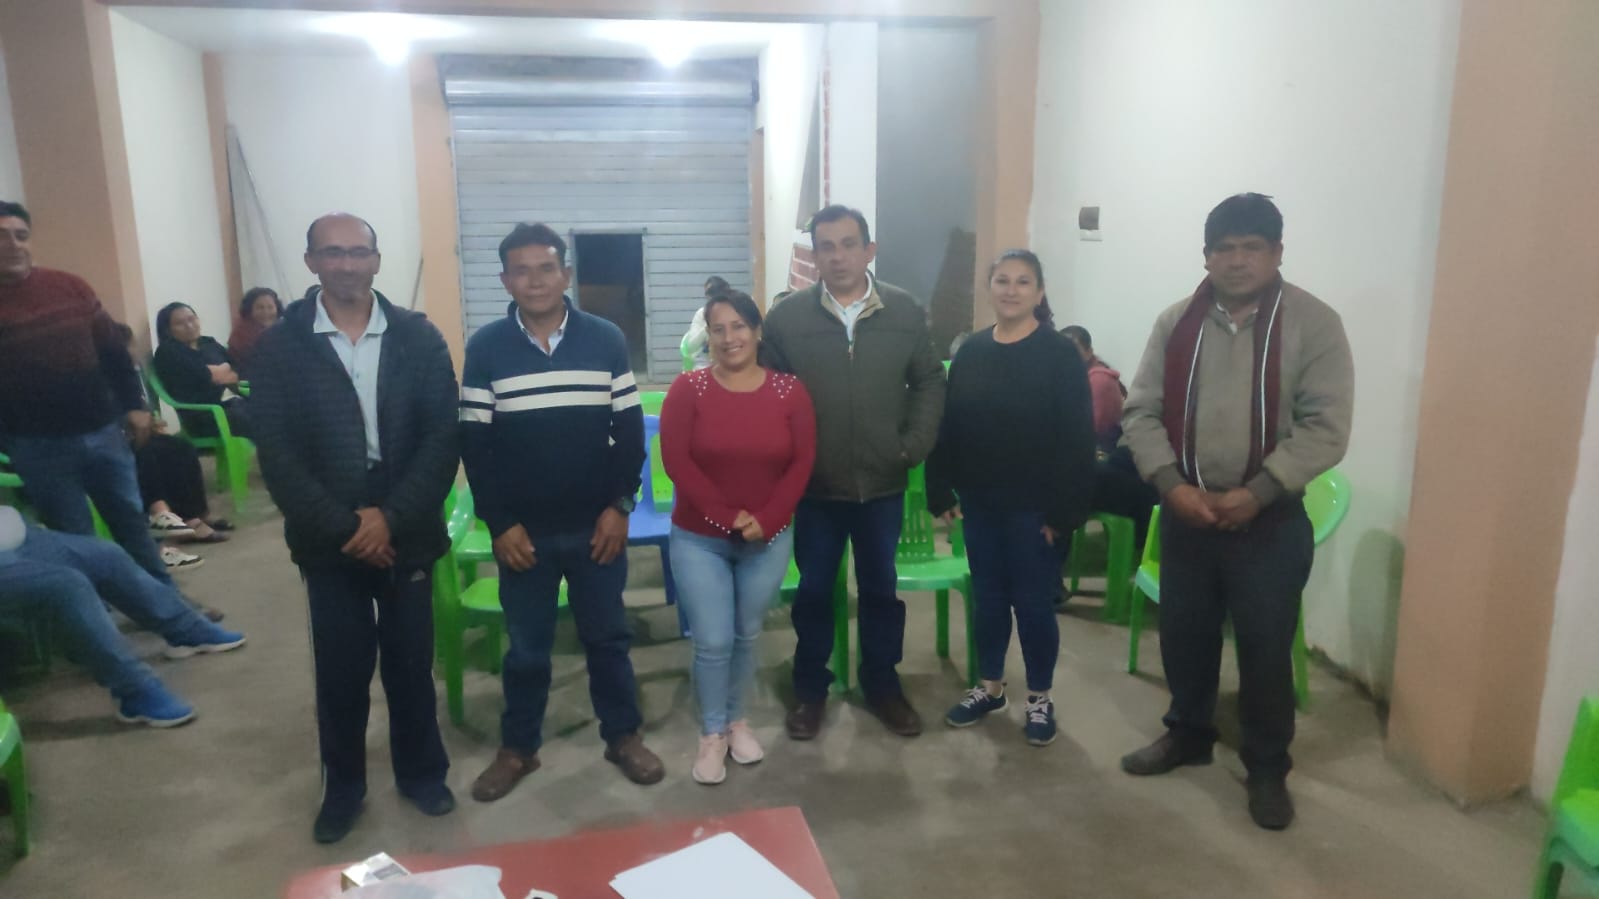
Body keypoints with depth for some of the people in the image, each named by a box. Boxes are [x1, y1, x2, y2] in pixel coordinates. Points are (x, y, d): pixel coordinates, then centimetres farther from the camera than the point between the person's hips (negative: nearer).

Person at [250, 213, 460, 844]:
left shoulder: (419, 338, -1)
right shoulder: (279, 347, -2)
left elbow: (443, 436, -6)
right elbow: (276, 451, -7)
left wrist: (391, 517, -13)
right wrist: (344, 527, -13)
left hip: (406, 531, 0)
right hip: (328, 538, 0)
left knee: (411, 662, 11)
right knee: (340, 668, 10)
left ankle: (421, 772, 32)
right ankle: (343, 785, 31)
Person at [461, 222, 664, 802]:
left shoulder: (606, 340, -2)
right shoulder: (485, 349, -3)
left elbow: (630, 430, 1)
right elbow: (474, 444, -2)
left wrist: (619, 506, -6)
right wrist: (499, 523, -7)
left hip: (596, 524, 0)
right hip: (523, 529, 0)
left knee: (607, 636, 13)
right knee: (526, 645, 12)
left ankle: (623, 735, 29)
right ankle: (518, 747, 30)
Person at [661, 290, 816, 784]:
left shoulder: (790, 390, -3)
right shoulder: (689, 388, -8)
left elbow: (802, 463, -5)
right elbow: (676, 461, -13)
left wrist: (764, 520, -15)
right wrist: (727, 515, -18)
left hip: (769, 539, 2)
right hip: (699, 539, -1)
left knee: (747, 637, 14)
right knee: (713, 642, 0)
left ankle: (737, 721, 36)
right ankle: (712, 734, 21)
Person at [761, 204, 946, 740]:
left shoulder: (905, 312, -2)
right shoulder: (787, 317, -6)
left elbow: (929, 382, 4)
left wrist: (914, 446, -6)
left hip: (883, 483, 1)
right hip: (816, 486, -1)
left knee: (881, 589, 15)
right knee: (814, 591, 12)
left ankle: (882, 685, 33)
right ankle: (810, 689, 29)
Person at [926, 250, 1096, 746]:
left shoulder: (1060, 354, -9)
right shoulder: (970, 351, 5)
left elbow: (1077, 439, -12)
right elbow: (948, 426, 7)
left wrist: (1064, 509, -15)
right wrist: (941, 490, 3)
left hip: (1035, 506, -4)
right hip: (980, 502, 4)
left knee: (1034, 603, 5)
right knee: (987, 598, 14)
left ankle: (1040, 698, 24)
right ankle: (990, 687, 32)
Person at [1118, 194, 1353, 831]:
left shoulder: (1313, 324, -8)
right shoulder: (1176, 323, 2)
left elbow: (1326, 429, -13)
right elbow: (1142, 411, 0)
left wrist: (1255, 493, -20)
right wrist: (1172, 485, -14)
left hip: (1270, 520, -3)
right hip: (1185, 513, 3)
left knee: (1266, 649, 6)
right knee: (1184, 634, 17)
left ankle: (1268, 768, 26)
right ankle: (1187, 734, 39)